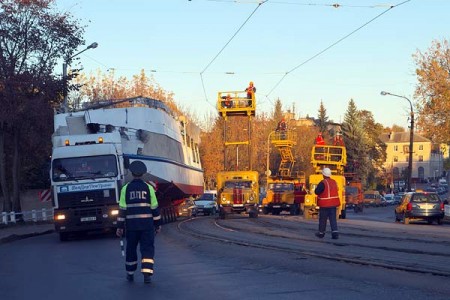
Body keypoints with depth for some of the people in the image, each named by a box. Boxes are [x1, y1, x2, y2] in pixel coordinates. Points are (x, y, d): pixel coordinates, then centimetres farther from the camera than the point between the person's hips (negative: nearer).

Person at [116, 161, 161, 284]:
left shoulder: (126, 188, 1)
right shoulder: (148, 188, 0)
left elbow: (122, 209, -1)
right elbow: (155, 208, 2)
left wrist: (120, 227, 3)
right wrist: (157, 224, 10)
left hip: (131, 225, 1)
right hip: (147, 224, -1)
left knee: (131, 248, 15)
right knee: (147, 249, 2)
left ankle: (130, 274, 23)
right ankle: (147, 274, -10)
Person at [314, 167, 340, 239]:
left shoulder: (323, 183, -17)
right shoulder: (334, 182, 5)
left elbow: (317, 191, -16)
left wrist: (317, 187, 4)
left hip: (325, 204, -5)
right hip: (333, 204, 5)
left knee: (323, 219, 8)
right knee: (333, 219, 4)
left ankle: (321, 233, 19)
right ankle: (335, 233, -8)